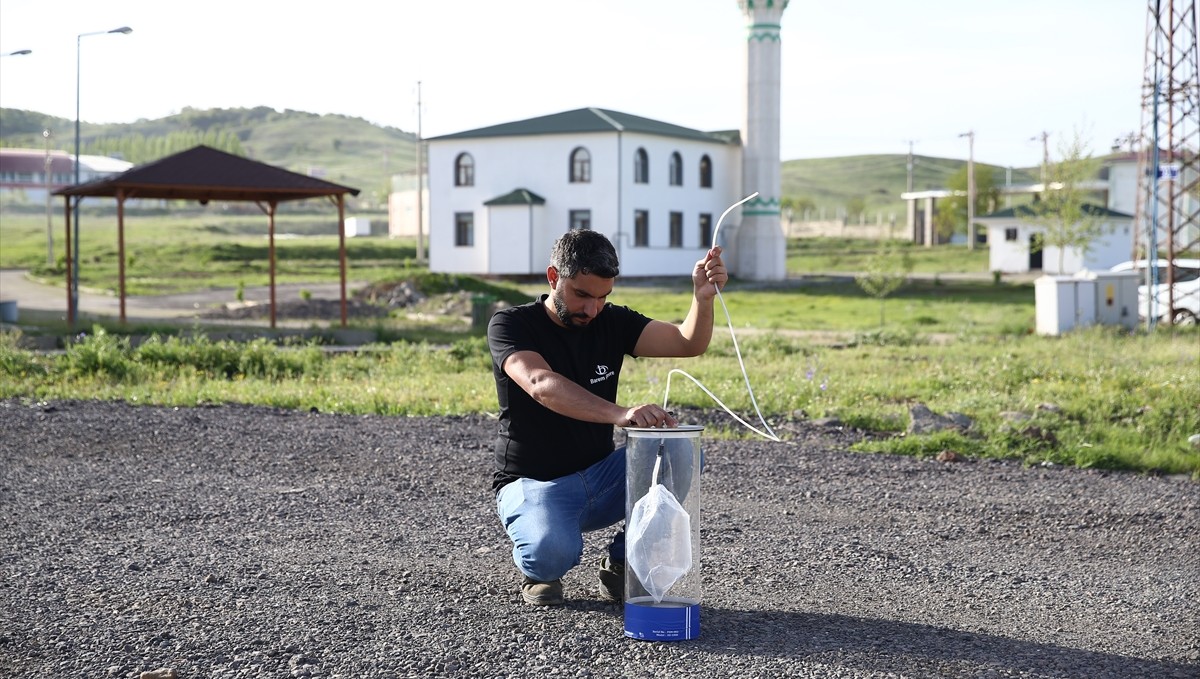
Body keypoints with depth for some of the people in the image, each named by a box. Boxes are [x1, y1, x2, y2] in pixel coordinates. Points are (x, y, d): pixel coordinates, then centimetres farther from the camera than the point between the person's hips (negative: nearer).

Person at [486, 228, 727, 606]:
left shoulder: (612, 322, 3)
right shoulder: (511, 325, -13)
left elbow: (689, 343, -9)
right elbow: (541, 385, -33)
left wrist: (703, 297, -31)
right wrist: (620, 414, -49)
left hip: (600, 476, 5)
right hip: (534, 484, -5)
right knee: (551, 553, -37)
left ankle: (623, 563, -3)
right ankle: (540, 569, 2)